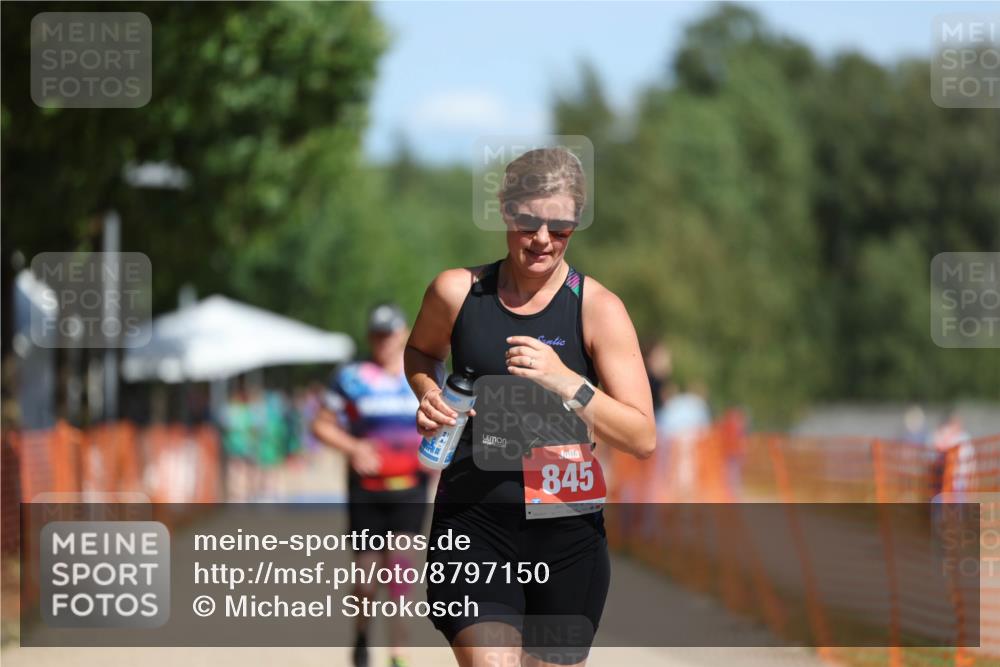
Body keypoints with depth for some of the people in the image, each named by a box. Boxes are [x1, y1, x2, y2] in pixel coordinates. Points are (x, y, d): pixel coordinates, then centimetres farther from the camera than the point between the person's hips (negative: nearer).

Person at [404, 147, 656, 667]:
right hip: (473, 526, 0)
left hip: (567, 533, 0)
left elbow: (643, 438, -9)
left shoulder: (598, 308, -4)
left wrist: (564, 381, -23)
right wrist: (428, 393, 3)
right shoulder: (457, 292, 2)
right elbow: (421, 351, 25)